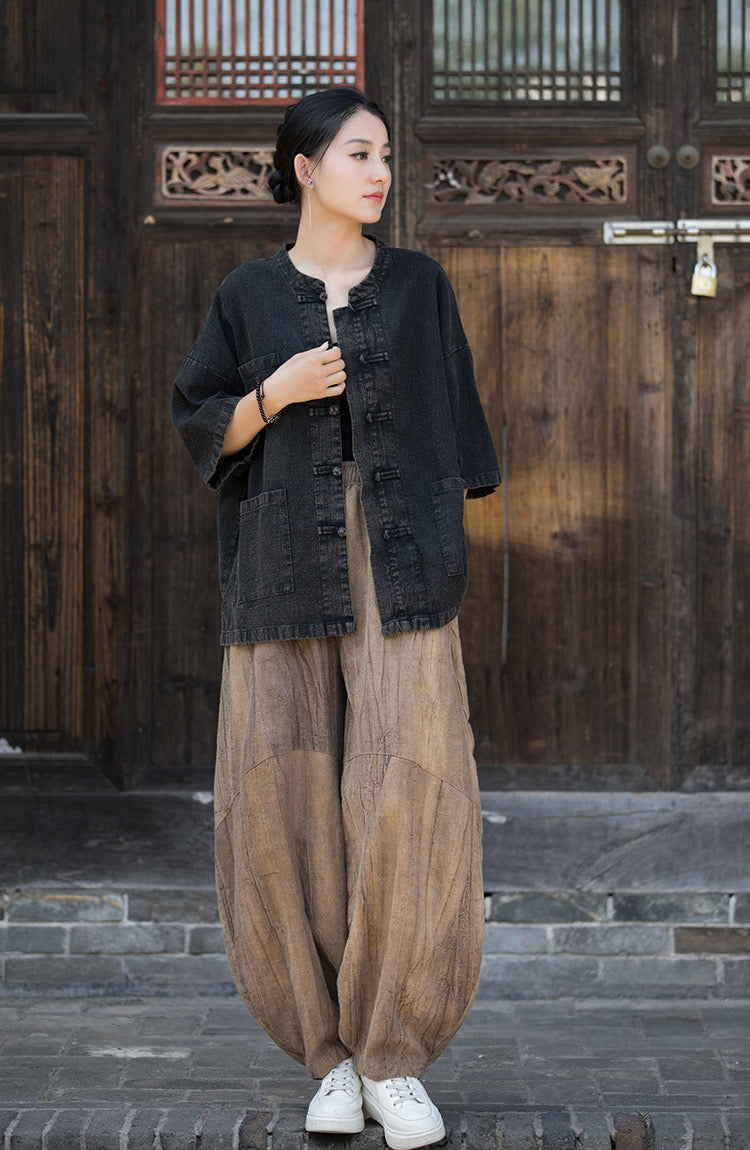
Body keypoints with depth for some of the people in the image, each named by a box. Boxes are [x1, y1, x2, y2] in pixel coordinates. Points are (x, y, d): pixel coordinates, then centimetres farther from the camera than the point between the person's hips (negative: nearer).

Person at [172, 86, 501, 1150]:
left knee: (409, 802, -13)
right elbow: (202, 429, 8)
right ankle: (331, 1052, 9)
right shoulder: (249, 297, 8)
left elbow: (453, 429, 11)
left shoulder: (418, 285, 9)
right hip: (286, 574, 0)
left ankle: (393, 1058, -7)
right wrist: (275, 395, -11)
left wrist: (451, 557, 4)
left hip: (400, 570, 0)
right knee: (291, 808, -4)